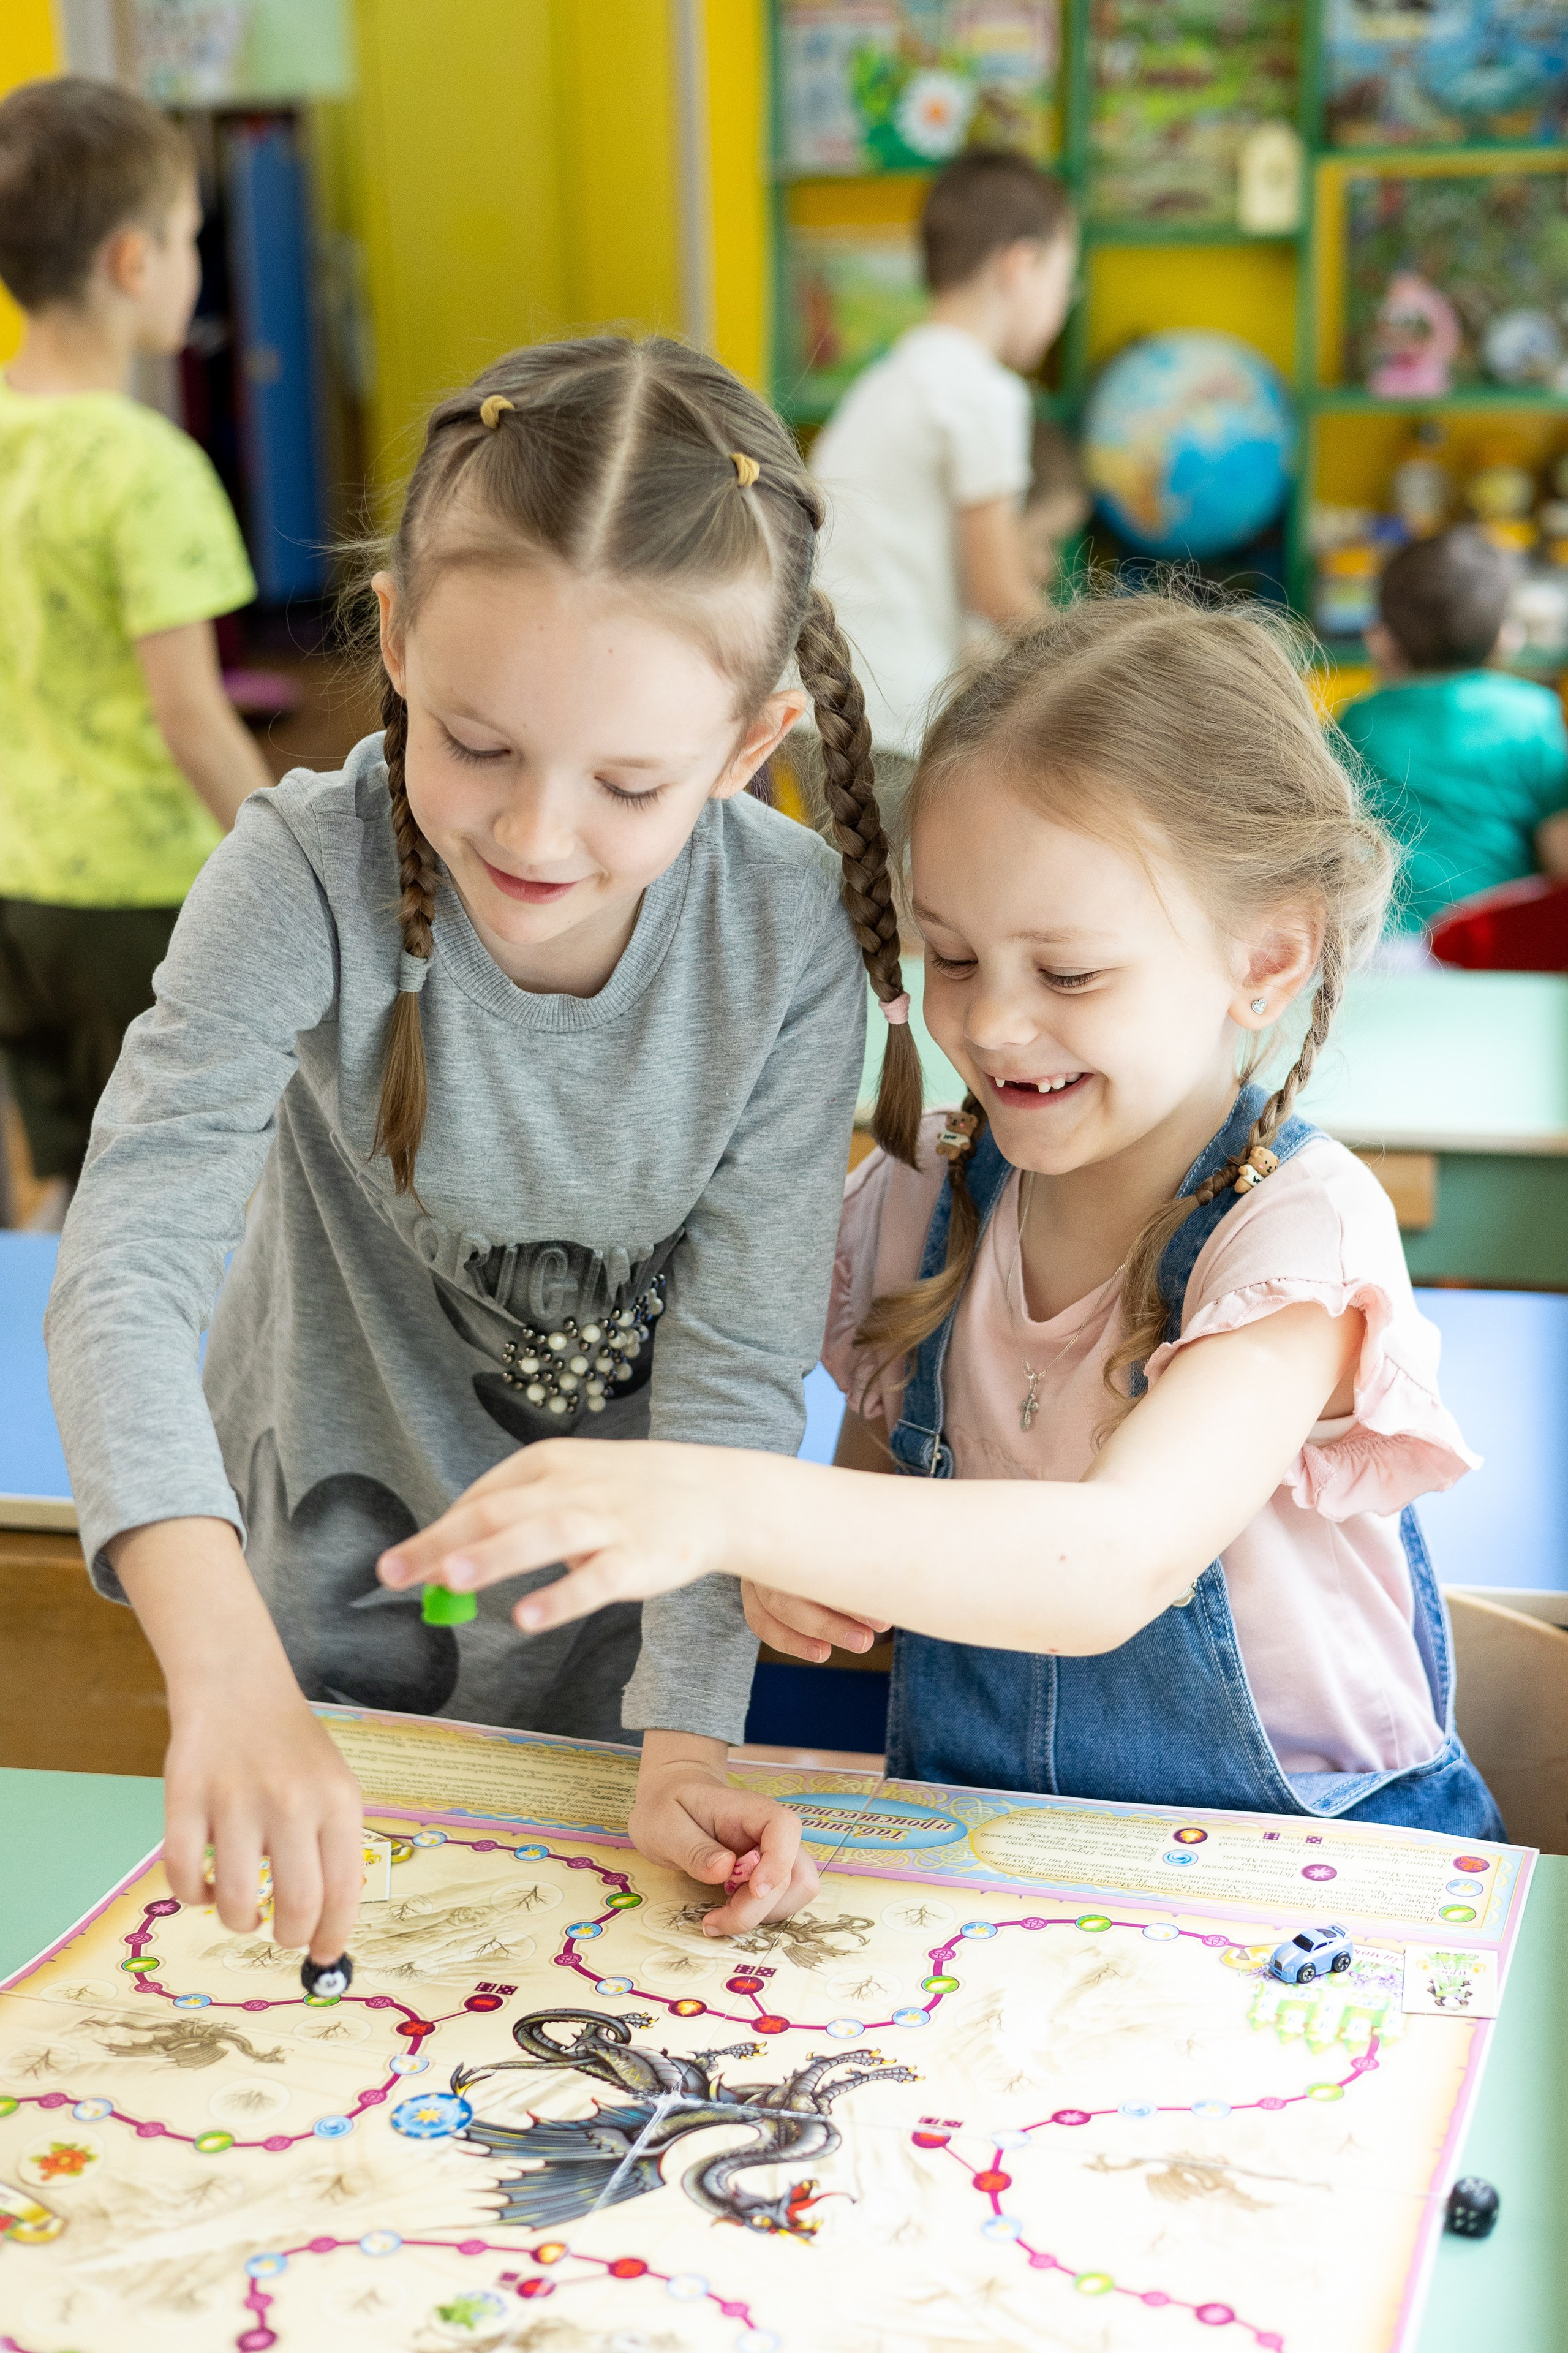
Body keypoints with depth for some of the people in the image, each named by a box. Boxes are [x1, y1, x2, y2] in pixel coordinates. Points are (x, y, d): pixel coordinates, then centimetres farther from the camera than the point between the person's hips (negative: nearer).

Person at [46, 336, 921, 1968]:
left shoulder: (788, 936, -23)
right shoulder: (311, 879, -29)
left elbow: (737, 1363, -19)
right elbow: (123, 1277, -38)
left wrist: (687, 1735, -26)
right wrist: (231, 1678, -52)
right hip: (337, 1558, 0)